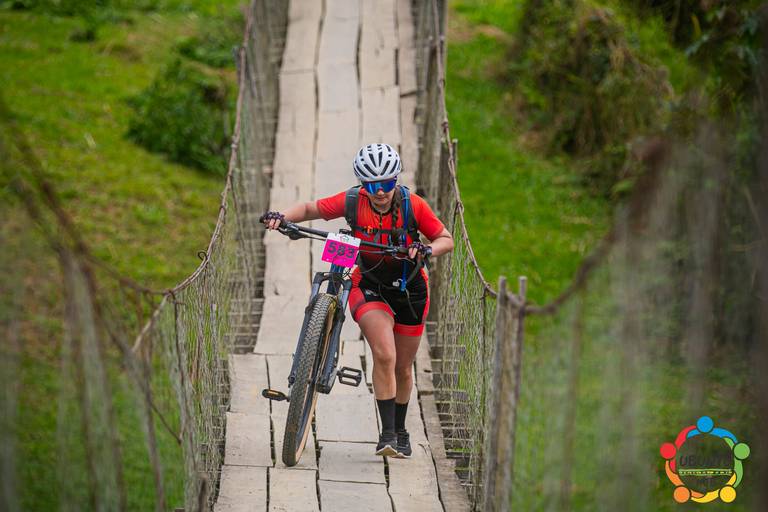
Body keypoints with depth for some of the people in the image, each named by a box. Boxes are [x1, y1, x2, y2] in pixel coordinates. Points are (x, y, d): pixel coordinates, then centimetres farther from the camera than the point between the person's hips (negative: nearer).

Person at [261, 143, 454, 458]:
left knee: (403, 367, 13)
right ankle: (387, 433, -20)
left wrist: (428, 250, -31)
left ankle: (400, 431, 35)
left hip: (409, 290, 1)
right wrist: (282, 216, -23)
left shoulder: (412, 205, -18)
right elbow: (309, 209, -5)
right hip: (369, 287, -1)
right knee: (384, 355, -25)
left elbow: (446, 240, -10)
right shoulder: (352, 202, -17)